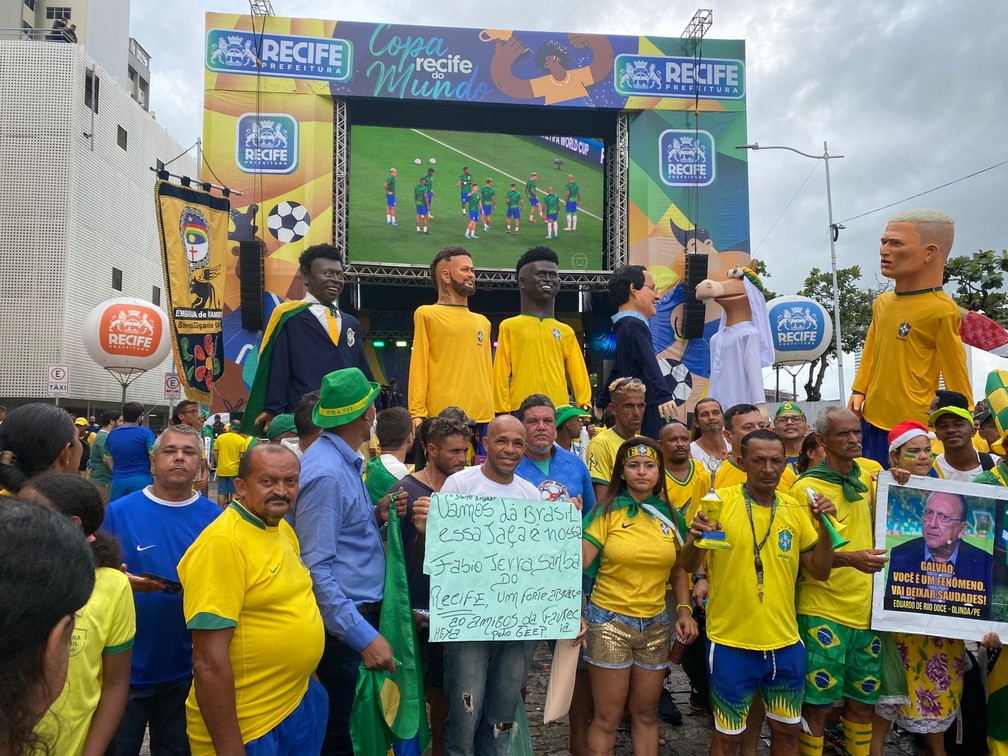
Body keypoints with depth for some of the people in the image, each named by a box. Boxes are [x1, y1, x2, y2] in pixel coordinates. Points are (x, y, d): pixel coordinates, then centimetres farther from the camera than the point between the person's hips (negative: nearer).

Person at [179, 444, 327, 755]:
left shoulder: (284, 530, 4)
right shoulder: (222, 542, -22)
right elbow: (209, 662, -23)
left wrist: (310, 679, 16)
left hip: (299, 703, 8)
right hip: (247, 729, -8)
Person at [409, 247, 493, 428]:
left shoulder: (482, 322, 20)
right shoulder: (426, 314, 3)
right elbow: (419, 367, -2)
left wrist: (492, 413, 14)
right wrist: (417, 414, -11)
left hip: (483, 416, 5)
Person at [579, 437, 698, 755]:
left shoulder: (668, 514, 4)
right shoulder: (607, 511, -8)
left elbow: (678, 570, 14)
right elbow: (579, 564, -14)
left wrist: (685, 610, 0)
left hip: (655, 624, 4)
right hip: (609, 621, -4)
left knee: (646, 714, 15)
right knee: (607, 718, 4)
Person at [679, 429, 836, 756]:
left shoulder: (797, 509, 2)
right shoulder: (719, 502, -10)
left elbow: (820, 571, 6)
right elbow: (689, 566, -7)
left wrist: (824, 527, -9)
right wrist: (695, 539, -28)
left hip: (785, 642, 4)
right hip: (731, 642, -4)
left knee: (786, 729, 19)